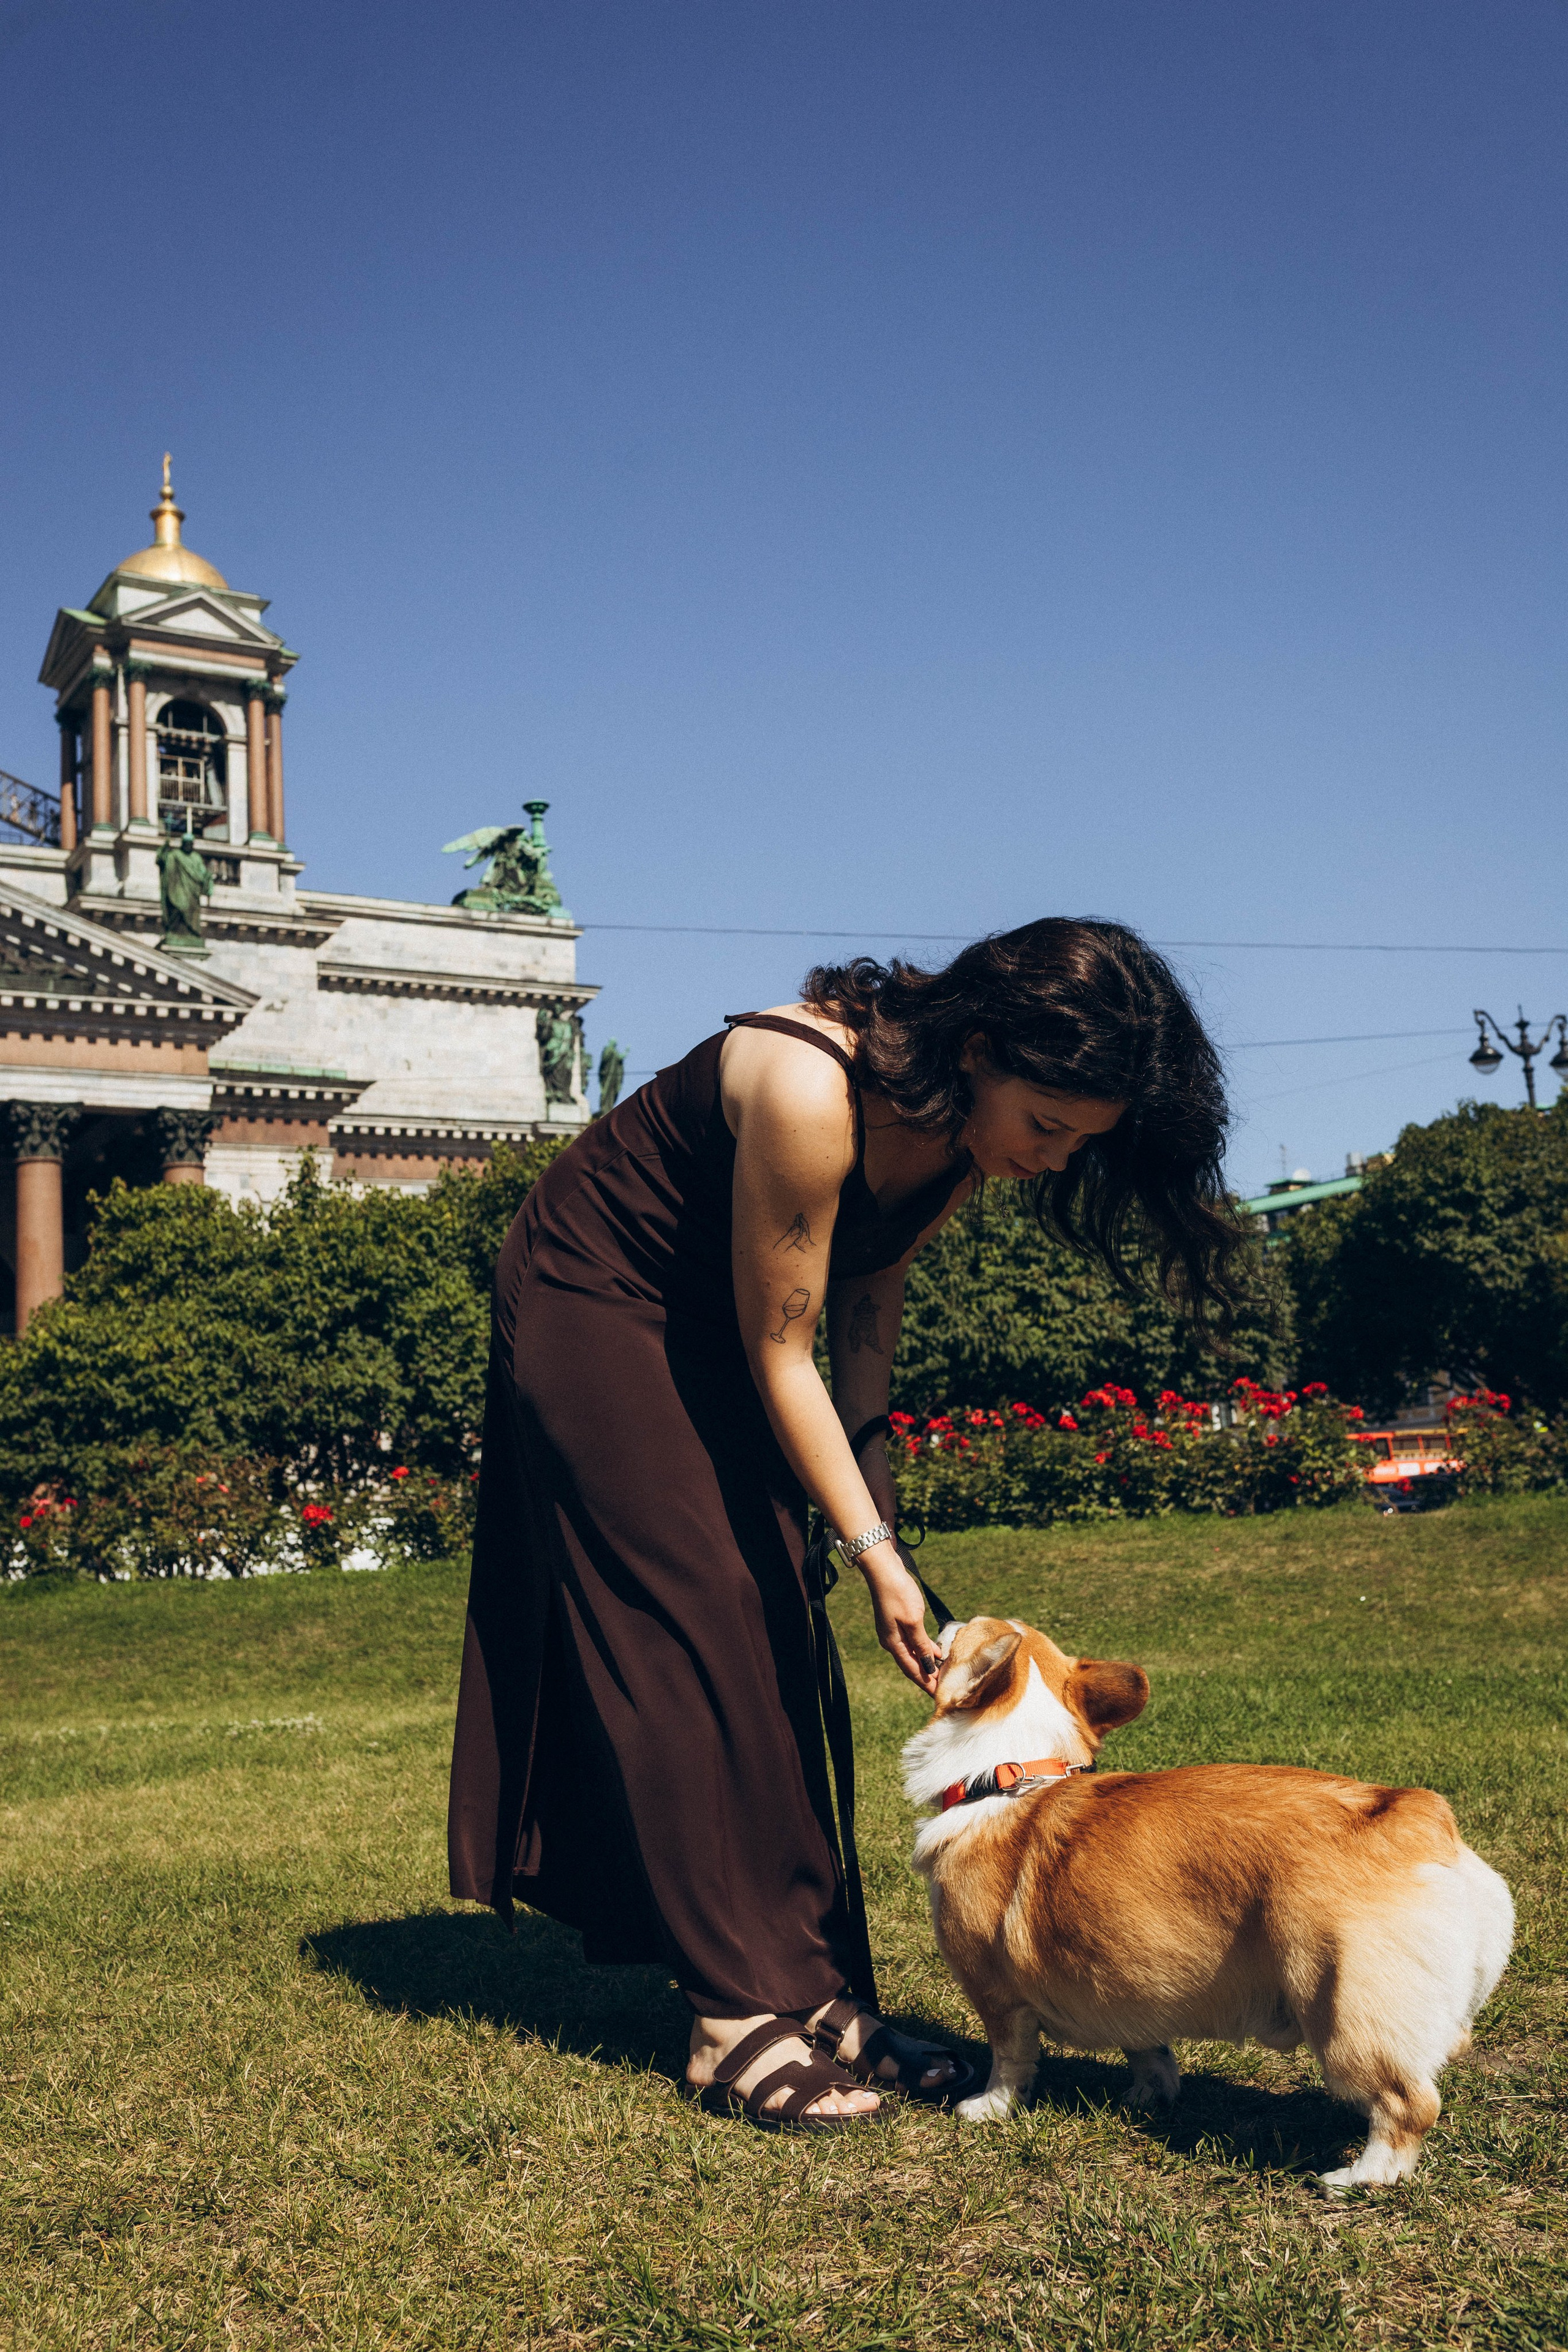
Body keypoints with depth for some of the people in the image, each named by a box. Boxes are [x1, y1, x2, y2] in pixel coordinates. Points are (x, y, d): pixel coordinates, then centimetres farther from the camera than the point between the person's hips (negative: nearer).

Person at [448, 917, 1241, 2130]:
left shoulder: (961, 1126, -13)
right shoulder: (808, 1089, -36)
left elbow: (872, 1281, 2)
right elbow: (781, 1348, -27)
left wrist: (865, 1449, -7)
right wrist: (875, 1553, -25)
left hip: (709, 1332, 7)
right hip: (590, 1308, -7)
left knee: (767, 1647, 4)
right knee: (686, 1644, -8)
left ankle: (816, 1991, 9)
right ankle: (748, 2020, 0)